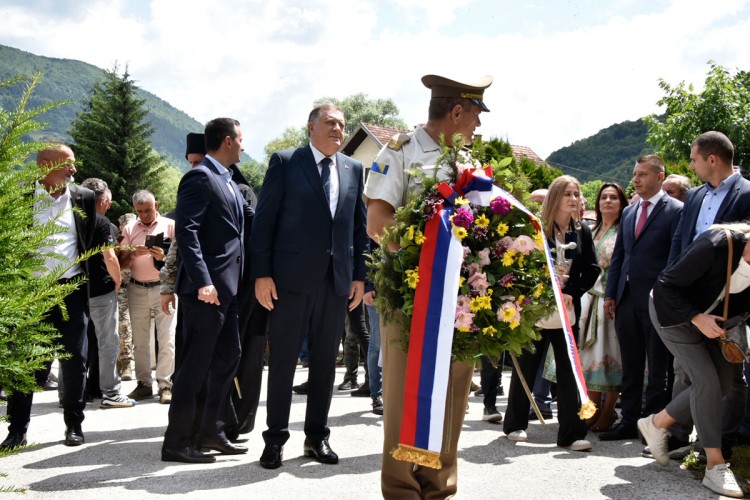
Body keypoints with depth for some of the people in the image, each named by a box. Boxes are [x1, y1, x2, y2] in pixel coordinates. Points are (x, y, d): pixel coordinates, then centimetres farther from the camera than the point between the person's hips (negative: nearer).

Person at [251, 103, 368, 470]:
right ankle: (275, 439, 12)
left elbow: (359, 226, 14)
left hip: (337, 281, 4)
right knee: (283, 359, 2)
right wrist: (262, 273, -9)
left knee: (325, 361, 9)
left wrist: (359, 275, 7)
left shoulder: (353, 169, 12)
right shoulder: (284, 162, 0)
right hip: (292, 277, -4)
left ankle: (317, 436, 21)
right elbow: (264, 220, -3)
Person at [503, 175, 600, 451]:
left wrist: (571, 293, -10)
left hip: (567, 311, 3)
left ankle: (571, 432, 5)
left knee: (569, 371, 2)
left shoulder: (583, 232, 5)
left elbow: (591, 270, 3)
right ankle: (515, 424, 22)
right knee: (526, 367, 8)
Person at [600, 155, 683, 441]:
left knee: (657, 368, 4)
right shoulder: (629, 213, 15)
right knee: (630, 366, 12)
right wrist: (610, 294, 10)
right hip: (627, 298, 7)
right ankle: (629, 422, 19)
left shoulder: (675, 211, -5)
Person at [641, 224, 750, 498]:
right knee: (706, 381, -15)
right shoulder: (715, 246, -36)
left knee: (723, 382, 3)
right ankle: (715, 466, -8)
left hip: (709, 316, 7)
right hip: (673, 311, -7)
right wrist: (696, 318, -31)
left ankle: (656, 423, 18)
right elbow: (665, 285, -27)